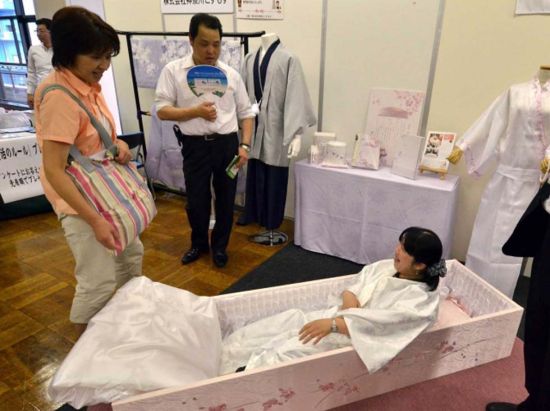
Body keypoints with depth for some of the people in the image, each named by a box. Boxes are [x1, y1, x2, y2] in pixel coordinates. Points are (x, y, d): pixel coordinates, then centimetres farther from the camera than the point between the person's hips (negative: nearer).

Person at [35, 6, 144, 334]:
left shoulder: (89, 84, 1)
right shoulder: (59, 97, -26)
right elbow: (53, 171, -27)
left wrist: (119, 144, -6)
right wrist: (95, 221, -30)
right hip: (79, 198, -9)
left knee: (131, 253, 21)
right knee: (99, 281, -4)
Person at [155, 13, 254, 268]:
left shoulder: (231, 75, 6)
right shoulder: (173, 71, -1)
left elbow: (246, 113, 8)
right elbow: (162, 111, -5)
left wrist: (245, 145, -4)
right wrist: (196, 112, -18)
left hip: (228, 144, 2)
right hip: (195, 145, -2)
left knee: (226, 199, 10)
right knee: (196, 201, 7)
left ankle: (219, 246, 31)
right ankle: (198, 243, 33)